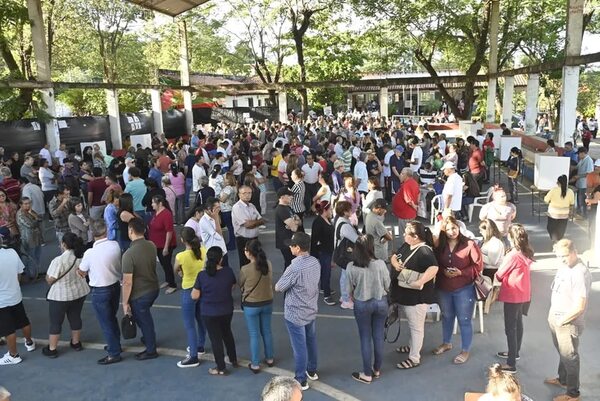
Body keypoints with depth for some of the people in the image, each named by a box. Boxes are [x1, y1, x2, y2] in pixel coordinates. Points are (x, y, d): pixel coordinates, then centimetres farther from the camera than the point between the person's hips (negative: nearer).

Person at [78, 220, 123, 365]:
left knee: (106, 323, 9)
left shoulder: (90, 253, -22)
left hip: (100, 291, -5)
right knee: (112, 318, 25)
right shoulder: (115, 245, -11)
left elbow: (82, 272, -6)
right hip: (115, 285, 5)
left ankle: (114, 354, 20)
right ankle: (115, 345, 41)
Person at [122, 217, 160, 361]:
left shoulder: (129, 254, -28)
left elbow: (127, 282, -24)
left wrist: (125, 303, -12)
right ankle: (149, 338, 51)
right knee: (144, 317, 31)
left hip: (139, 295, -6)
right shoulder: (152, 245, -8)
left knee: (144, 321, 15)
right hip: (154, 289, 7)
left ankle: (151, 351, 34)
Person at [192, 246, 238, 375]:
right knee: (227, 333, 26)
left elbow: (194, 296, -12)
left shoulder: (202, 275, -21)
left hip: (209, 313, -3)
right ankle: (233, 360, 41)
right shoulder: (228, 271, -14)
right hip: (227, 311, 3)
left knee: (215, 338, 12)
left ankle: (221, 368, 25)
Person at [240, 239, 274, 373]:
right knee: (267, 331, 20)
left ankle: (255, 364, 21)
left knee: (254, 335, 10)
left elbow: (241, 287, -5)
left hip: (251, 305, -4)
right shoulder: (268, 265, -10)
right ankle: (269, 358, 35)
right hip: (267, 303, 4)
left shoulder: (245, 269, -22)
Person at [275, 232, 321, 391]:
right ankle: (312, 371, 43)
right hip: (311, 310, 7)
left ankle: (301, 380, 26)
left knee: (299, 347, 9)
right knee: (311, 341, 24)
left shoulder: (295, 268, -31)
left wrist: (285, 281, 1)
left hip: (295, 314, -7)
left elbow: (278, 288, -18)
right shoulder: (315, 262, -8)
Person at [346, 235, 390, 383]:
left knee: (365, 338, 11)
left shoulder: (351, 266, -18)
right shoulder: (380, 263, -16)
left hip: (362, 305, -1)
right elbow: (387, 285, -4)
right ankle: (377, 369, 32)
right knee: (378, 336, 16)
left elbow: (349, 289, -7)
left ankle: (367, 374, 21)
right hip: (381, 302, 1)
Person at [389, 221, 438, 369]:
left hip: (417, 296, -9)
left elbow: (434, 268, -40)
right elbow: (394, 257, 13)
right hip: (404, 294, 9)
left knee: (416, 327, 6)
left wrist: (419, 282, -41)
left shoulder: (424, 251, -26)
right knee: (411, 324, 27)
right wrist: (395, 263, -9)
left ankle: (414, 358, 17)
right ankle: (412, 346, 46)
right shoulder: (406, 245, 4)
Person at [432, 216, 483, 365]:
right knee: (446, 317, 22)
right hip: (444, 288, 5)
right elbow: (436, 265, 7)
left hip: (464, 289, -4)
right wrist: (443, 271, -13)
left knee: (464, 320, 6)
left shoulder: (469, 244, -14)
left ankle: (465, 351, 22)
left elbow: (478, 265, -12)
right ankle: (446, 343, 42)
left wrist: (461, 272, -22)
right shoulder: (440, 246, -2)